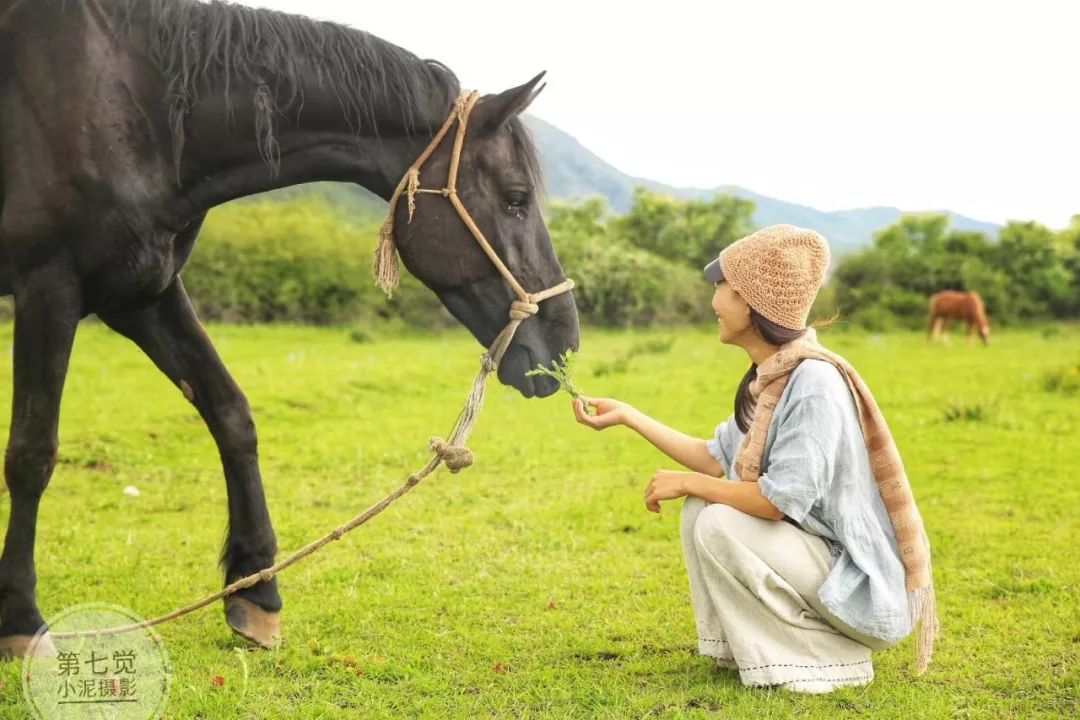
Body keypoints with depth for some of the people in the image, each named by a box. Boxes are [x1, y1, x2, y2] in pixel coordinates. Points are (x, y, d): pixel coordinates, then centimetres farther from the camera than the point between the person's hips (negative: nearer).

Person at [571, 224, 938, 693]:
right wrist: (628, 416, 10)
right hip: (817, 553, 9)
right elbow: (716, 460, 9)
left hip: (859, 581, -9)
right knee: (701, 507, 2)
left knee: (718, 525, -21)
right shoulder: (769, 377, 5)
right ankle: (739, 646, 8)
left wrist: (685, 482, -15)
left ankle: (826, 659, -8)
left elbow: (780, 499, -27)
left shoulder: (814, 379, -24)